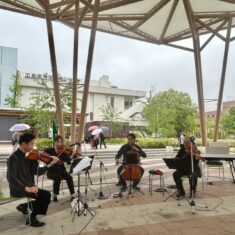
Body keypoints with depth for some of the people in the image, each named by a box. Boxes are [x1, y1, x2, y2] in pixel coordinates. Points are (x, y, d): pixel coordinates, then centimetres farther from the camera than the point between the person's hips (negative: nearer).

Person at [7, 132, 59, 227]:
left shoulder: (27, 156, 7)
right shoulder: (14, 158, -17)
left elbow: (36, 172, 6)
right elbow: (11, 177, -27)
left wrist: (50, 165, -6)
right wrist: (26, 188, -33)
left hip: (28, 187, 8)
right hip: (19, 190, -8)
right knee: (46, 194, -19)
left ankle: (24, 207, 20)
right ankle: (32, 219, 0)